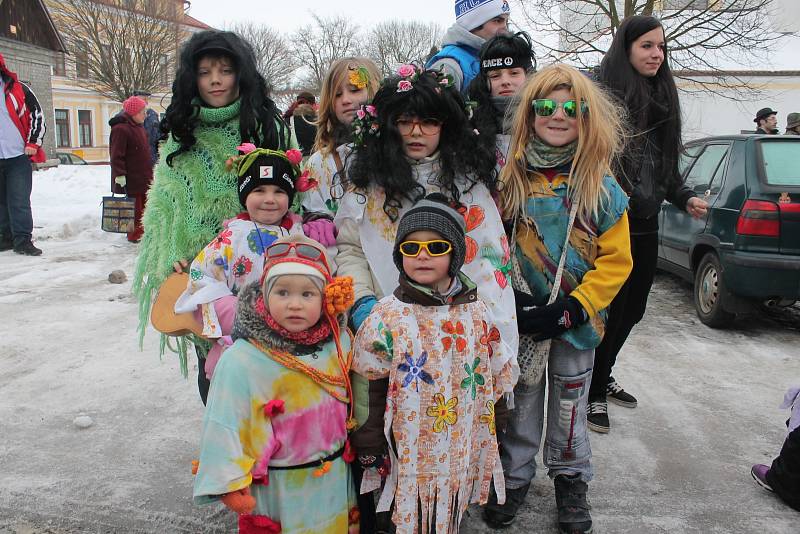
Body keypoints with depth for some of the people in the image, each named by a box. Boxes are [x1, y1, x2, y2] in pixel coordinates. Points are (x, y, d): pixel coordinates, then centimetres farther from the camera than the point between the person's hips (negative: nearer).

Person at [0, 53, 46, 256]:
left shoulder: (18, 89, 3)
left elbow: (37, 116, 3)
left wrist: (33, 143, -4)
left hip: (18, 155, -3)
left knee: (20, 201, -4)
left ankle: (23, 240, 0)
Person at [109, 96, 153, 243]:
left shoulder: (139, 127, 15)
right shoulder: (120, 129, -15)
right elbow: (117, 155, -18)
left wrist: (150, 171, 27)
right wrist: (120, 175, -22)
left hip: (143, 176, 9)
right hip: (130, 180, -9)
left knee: (144, 206, 14)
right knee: (134, 207, -3)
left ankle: (142, 232, 24)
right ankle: (134, 235, 5)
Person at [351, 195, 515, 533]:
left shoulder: (475, 312, -2)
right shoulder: (387, 318, -14)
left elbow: (494, 375, 10)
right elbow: (367, 388, -9)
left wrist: (486, 433, 14)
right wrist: (369, 447, -6)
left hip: (462, 452, 4)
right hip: (409, 454, -3)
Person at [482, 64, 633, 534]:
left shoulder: (601, 188, -7)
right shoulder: (510, 178, -4)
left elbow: (616, 260, -6)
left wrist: (572, 309, -15)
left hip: (577, 319, 0)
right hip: (521, 317, 0)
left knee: (570, 403, 15)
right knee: (521, 399, 12)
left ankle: (571, 479, 36)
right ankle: (514, 476, 32)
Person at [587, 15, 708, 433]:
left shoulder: (662, 99, 15)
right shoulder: (603, 94, -9)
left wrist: (684, 197, 10)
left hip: (645, 225, 8)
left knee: (632, 309, 14)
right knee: (609, 309, -1)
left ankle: (602, 377, 33)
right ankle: (595, 392, 15)